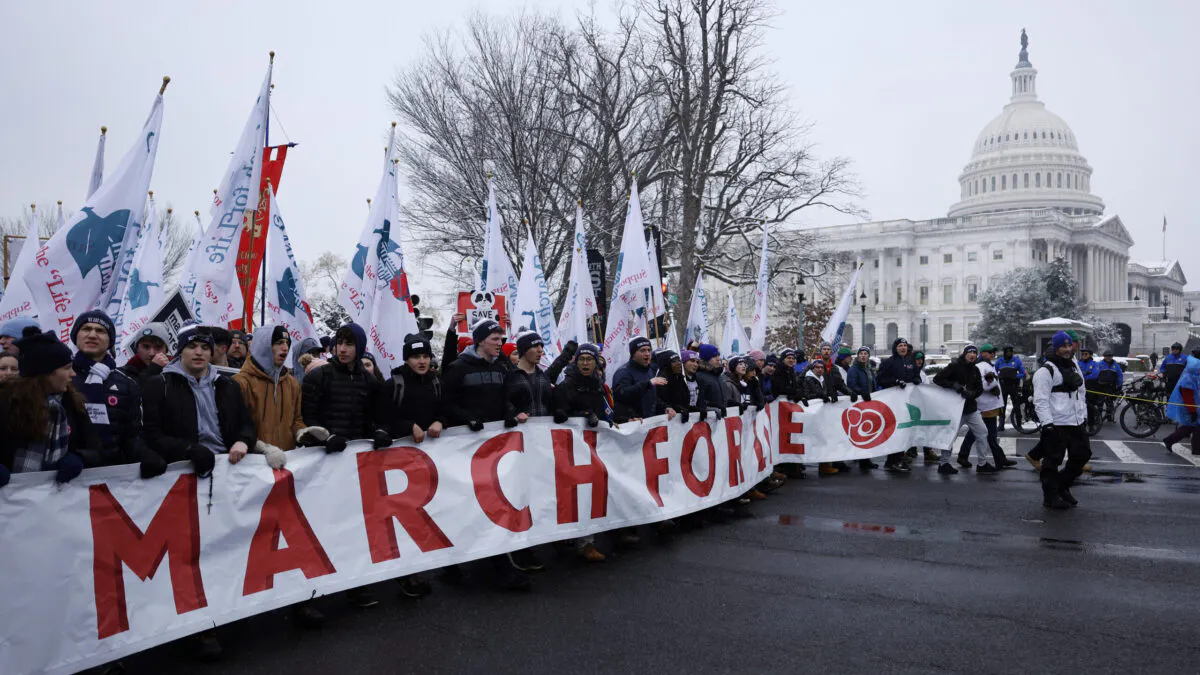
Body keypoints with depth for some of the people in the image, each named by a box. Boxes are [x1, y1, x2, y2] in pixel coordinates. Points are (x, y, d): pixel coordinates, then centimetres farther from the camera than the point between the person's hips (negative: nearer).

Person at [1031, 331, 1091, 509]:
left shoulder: (1074, 367, 16)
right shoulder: (1046, 371, -11)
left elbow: (1082, 393, 26)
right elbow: (1040, 400, -16)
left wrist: (1084, 416, 20)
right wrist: (1047, 424, -21)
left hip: (1077, 423, 8)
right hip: (1057, 425, -8)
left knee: (1082, 455, 13)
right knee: (1052, 461, -3)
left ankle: (1062, 487, 29)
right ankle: (1050, 497, 8)